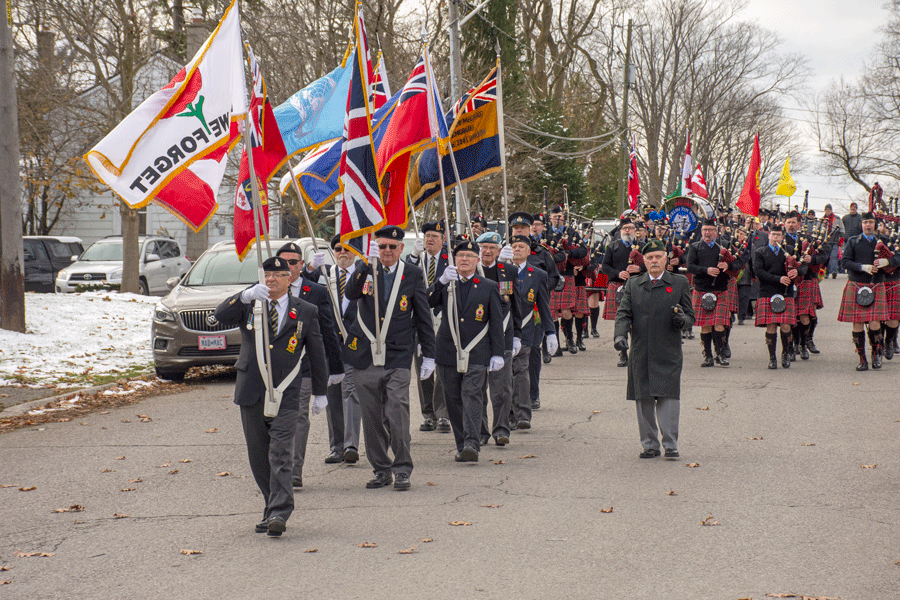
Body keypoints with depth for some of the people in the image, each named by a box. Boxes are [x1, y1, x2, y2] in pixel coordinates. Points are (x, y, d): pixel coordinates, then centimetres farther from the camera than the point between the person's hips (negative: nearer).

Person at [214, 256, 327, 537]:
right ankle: (272, 508, 21)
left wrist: (319, 392, 13)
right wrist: (246, 296, -28)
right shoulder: (249, 305, 7)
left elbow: (316, 353, 11)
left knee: (280, 455, -12)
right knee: (258, 457, 9)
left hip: (285, 397, -3)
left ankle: (278, 514, -16)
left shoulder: (305, 311, 5)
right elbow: (221, 316, -12)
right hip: (251, 394, 3)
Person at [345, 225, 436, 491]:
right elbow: (351, 293, -16)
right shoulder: (366, 271, 5)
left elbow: (423, 317, 8)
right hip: (365, 359, 2)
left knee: (397, 414, -12)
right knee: (372, 418, 7)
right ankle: (381, 469, 19)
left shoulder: (413, 275, 4)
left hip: (397, 359, -2)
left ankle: (402, 469, 1)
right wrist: (369, 262, -27)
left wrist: (429, 356, 5)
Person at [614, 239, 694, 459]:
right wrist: (620, 334, -14)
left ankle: (670, 444, -1)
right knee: (644, 400, 5)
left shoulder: (680, 283, 7)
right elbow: (623, 313, 5)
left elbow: (690, 315, 8)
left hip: (669, 352, -2)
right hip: (640, 353, 2)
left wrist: (682, 320, -16)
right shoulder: (633, 284, 12)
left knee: (668, 398, -7)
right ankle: (650, 444, 14)